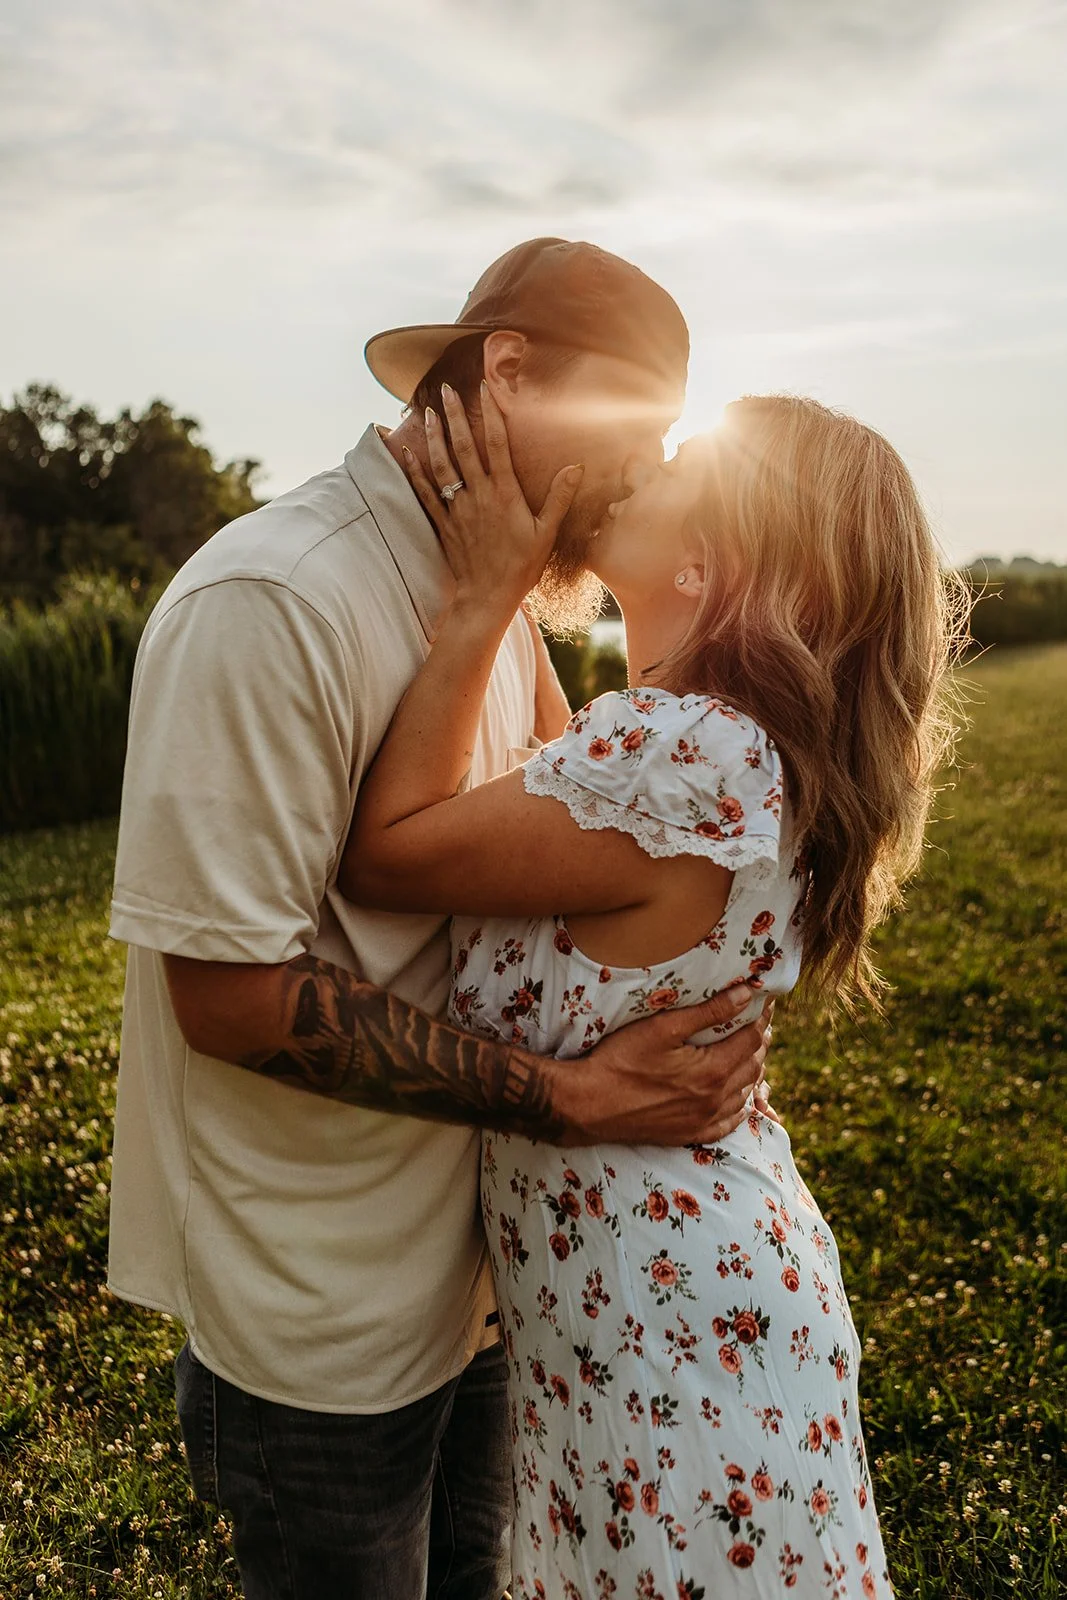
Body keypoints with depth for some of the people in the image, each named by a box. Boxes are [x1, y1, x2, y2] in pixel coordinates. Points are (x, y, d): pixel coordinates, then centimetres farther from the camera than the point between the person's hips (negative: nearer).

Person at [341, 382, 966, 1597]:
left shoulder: (685, 755, -32)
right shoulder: (747, 744, -1)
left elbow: (382, 853, -24)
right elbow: (553, 785, 13)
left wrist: (484, 597, -20)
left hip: (675, 1334, -8)